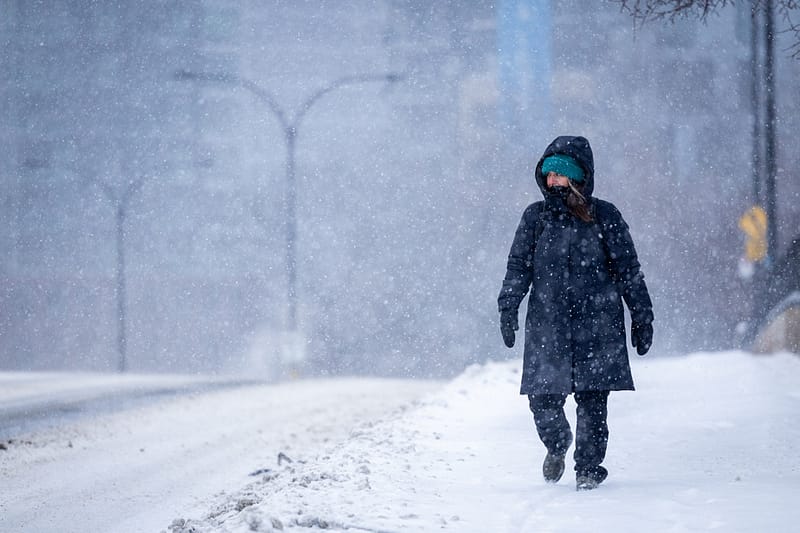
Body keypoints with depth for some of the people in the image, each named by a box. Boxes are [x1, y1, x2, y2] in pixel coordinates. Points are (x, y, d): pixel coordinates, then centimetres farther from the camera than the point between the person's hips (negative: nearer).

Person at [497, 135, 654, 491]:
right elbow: (519, 265, 10)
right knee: (543, 397, -3)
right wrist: (507, 308, -2)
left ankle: (589, 466, 8)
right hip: (547, 324, 2)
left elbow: (628, 269, 7)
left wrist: (641, 317, 6)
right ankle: (557, 445, 26)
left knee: (592, 399, -5)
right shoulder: (535, 217, 9)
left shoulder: (604, 217, 4)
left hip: (597, 322, -1)